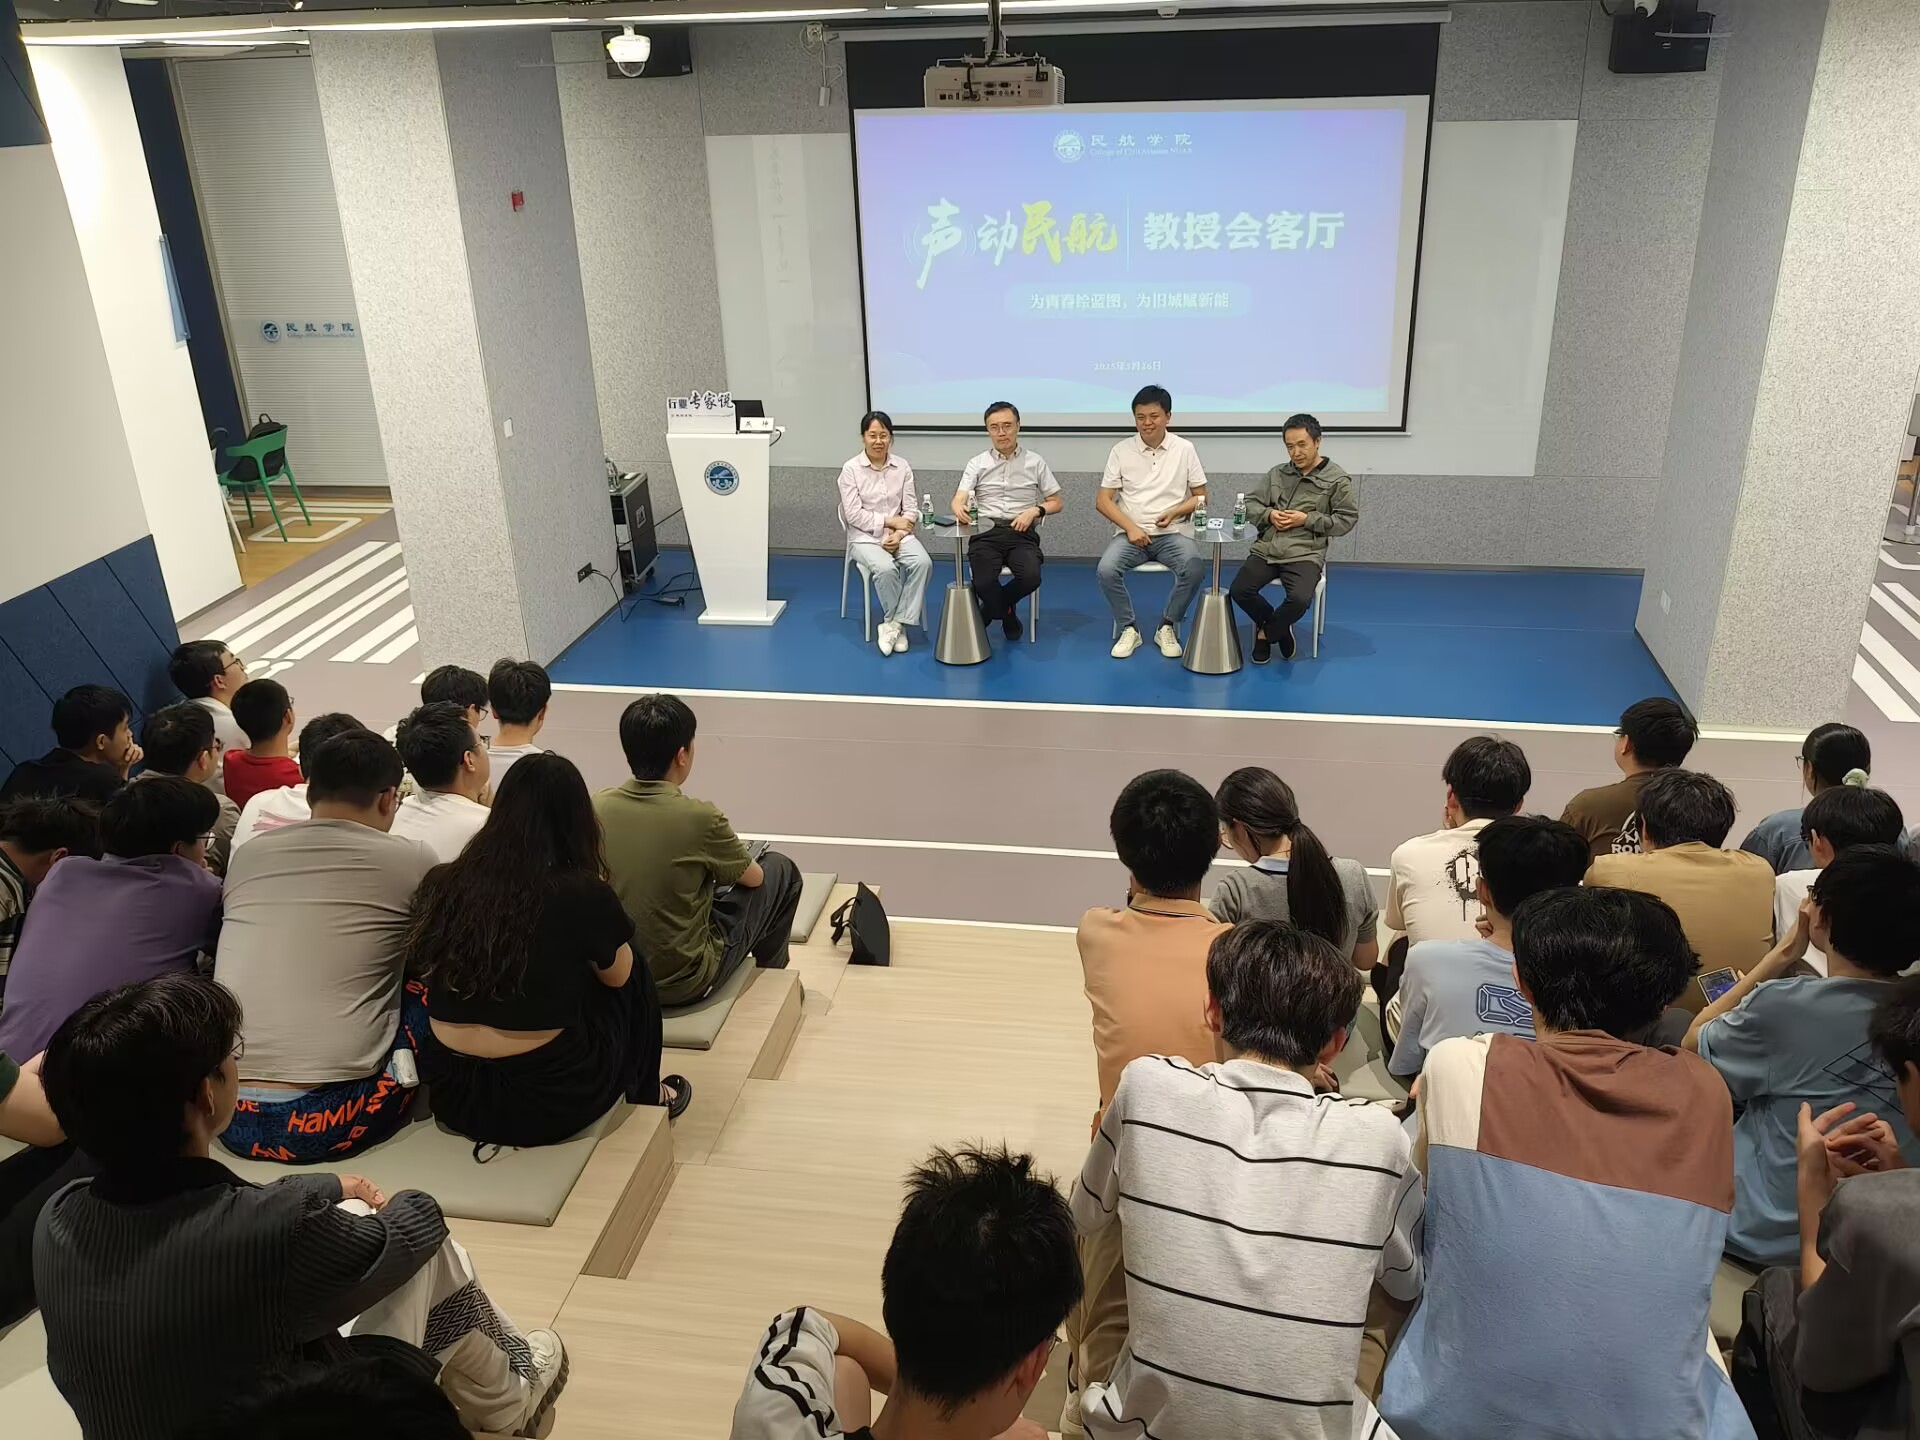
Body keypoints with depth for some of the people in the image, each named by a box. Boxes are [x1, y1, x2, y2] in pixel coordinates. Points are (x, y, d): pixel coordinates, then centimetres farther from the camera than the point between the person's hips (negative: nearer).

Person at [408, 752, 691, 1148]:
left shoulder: (441, 884, -4)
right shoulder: (583, 893, -14)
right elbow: (617, 975, 5)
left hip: (452, 1093, 5)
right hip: (547, 1102, -4)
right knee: (635, 978, 20)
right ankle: (646, 1096, 40)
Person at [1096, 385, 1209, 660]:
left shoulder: (1185, 449, 2)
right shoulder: (1121, 450, 1)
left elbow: (1201, 497, 7)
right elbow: (1102, 500, 1)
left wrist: (1175, 512, -13)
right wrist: (1130, 527, -13)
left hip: (1173, 533, 0)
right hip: (1132, 532, 0)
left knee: (1194, 569, -31)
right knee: (1106, 570, -29)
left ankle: (1168, 627, -6)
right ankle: (1128, 628, -5)